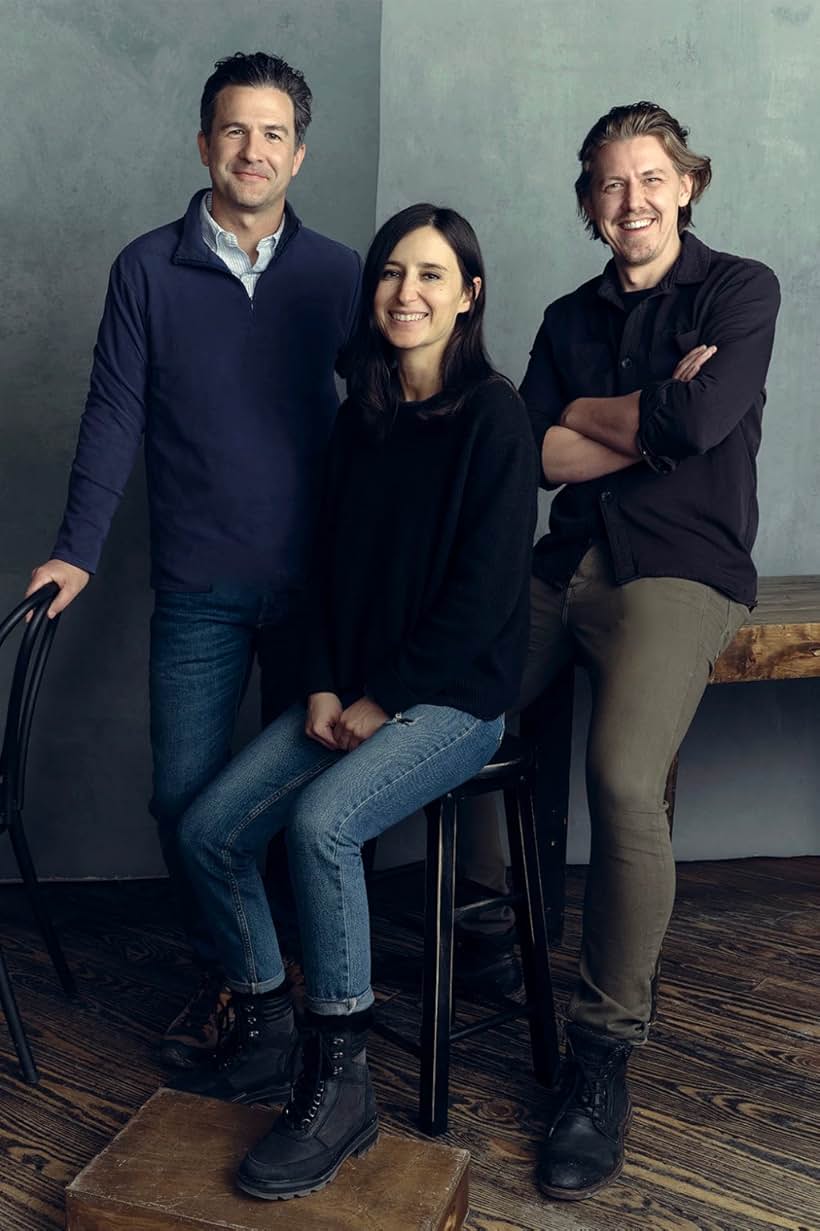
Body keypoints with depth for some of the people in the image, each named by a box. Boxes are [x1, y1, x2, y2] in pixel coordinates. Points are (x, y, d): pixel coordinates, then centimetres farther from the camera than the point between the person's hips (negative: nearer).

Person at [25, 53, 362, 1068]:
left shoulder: (336, 274, 5)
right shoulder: (149, 268, 4)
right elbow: (116, 413, 3)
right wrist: (77, 549, -5)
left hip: (315, 581, 1)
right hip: (198, 585, 0)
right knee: (186, 794, 1)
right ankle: (220, 977, 22)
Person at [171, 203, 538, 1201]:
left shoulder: (492, 415, -10)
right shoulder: (360, 415, 10)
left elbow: (485, 589, -15)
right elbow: (333, 562, 13)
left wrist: (382, 703, -13)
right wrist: (323, 688, -1)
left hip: (455, 697, -6)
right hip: (348, 693, 7)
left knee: (321, 822, -31)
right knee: (207, 830, -7)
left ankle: (338, 1088, -14)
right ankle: (265, 1040, 13)